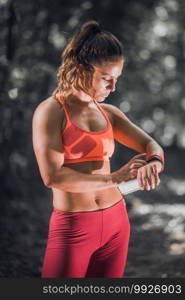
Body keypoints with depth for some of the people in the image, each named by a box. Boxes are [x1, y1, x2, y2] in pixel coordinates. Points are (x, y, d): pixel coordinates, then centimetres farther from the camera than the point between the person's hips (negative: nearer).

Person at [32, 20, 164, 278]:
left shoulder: (108, 113, 8)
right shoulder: (50, 111, -9)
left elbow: (152, 146, 6)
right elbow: (52, 176, -19)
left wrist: (153, 163, -19)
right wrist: (114, 178, -20)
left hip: (116, 222, 6)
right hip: (72, 227, -5)